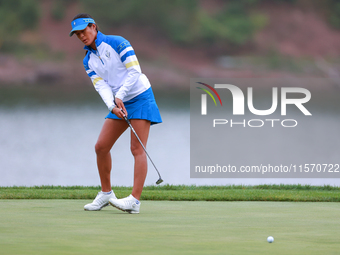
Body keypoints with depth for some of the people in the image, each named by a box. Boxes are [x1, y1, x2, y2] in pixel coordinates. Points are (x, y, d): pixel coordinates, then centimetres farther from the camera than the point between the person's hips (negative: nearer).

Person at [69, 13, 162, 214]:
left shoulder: (116, 43, -11)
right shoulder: (88, 60, 8)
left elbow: (135, 71, -15)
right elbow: (101, 85, -3)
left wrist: (119, 96, -19)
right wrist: (112, 106, -21)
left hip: (139, 97, -7)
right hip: (118, 103, 7)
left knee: (137, 149, -13)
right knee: (101, 147, 2)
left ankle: (135, 200, -20)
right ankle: (106, 194, 16)